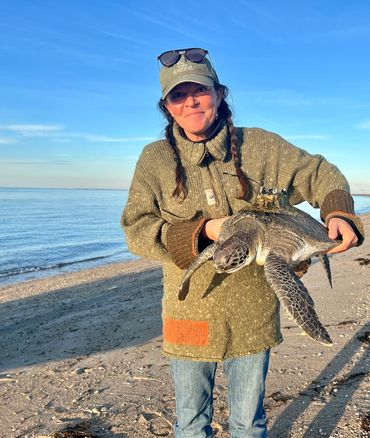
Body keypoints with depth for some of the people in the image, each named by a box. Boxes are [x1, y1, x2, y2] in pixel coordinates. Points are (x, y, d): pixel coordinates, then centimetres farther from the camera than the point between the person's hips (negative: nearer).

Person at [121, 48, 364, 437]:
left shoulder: (260, 146, -3)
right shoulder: (155, 159, -5)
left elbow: (322, 175, 6)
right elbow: (135, 230, -12)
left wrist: (338, 214, -14)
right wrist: (203, 230, -23)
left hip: (253, 315, 1)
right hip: (190, 314, 0)